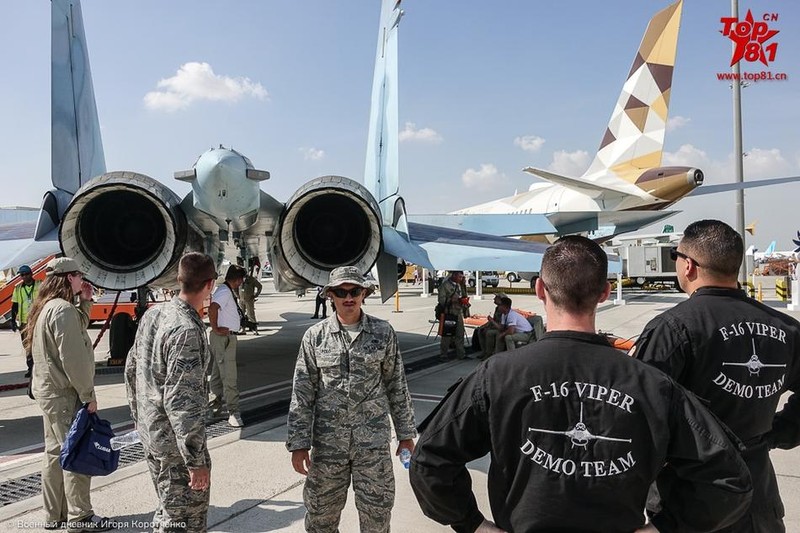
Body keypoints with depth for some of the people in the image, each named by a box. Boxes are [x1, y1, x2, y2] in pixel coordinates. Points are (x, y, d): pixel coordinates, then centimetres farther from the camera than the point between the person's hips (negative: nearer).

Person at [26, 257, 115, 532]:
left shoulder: (46, 308, 11)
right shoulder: (63, 310, -20)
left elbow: (78, 331, 19)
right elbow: (73, 358, -23)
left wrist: (85, 302, 11)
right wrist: (88, 395, -17)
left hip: (49, 391, 10)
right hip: (65, 394, -10)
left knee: (56, 452, 16)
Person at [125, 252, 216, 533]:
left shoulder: (152, 314, 2)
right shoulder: (187, 330, -25)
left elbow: (131, 370, 12)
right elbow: (182, 400, -27)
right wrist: (196, 461, -21)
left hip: (150, 434, 9)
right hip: (176, 441, -9)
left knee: (167, 509, 25)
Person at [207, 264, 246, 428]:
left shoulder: (226, 291, 14)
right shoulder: (225, 291, -17)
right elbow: (212, 308, -32)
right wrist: (216, 329, -23)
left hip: (226, 338, 11)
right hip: (224, 338, -11)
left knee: (216, 375, 16)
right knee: (229, 377, -9)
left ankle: (214, 409, 25)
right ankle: (233, 413, -6)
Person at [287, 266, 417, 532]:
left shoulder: (383, 332, 0)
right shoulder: (315, 336, -2)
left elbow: (397, 386, 5)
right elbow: (302, 393, 0)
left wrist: (406, 434, 7)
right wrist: (298, 443, -3)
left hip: (373, 439, 0)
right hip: (327, 439, 1)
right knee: (321, 511, 12)